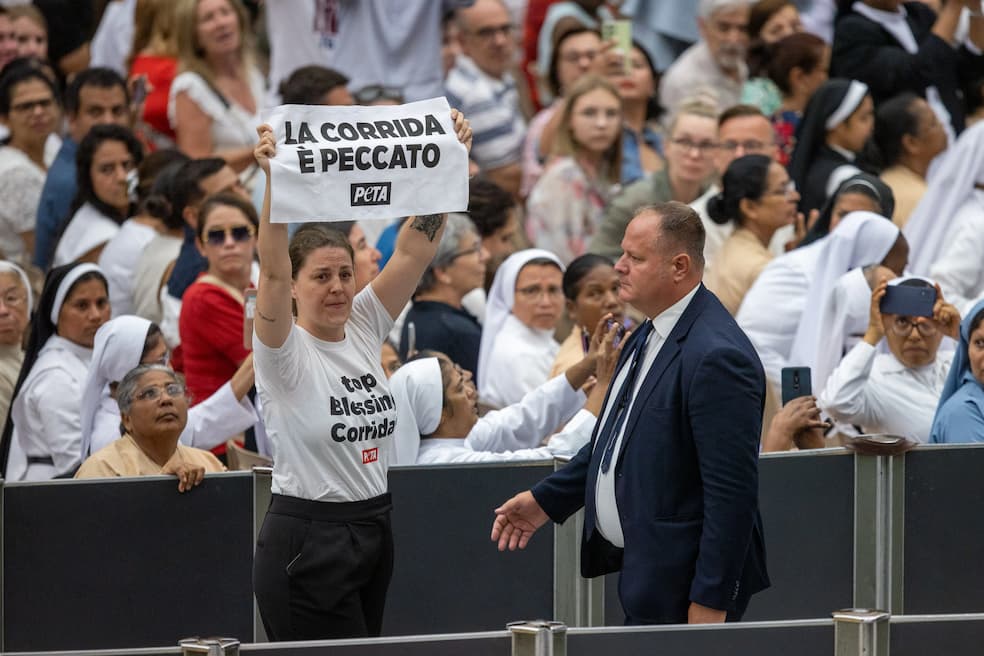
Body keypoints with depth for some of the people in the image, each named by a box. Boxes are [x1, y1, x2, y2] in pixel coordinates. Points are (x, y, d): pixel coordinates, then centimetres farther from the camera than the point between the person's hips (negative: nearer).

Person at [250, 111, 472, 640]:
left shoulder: (364, 329, 7)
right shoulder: (284, 352, -10)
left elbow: (415, 250, 0)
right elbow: (272, 269, -27)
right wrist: (276, 179, -40)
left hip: (372, 532, 7)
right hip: (306, 541, -7)